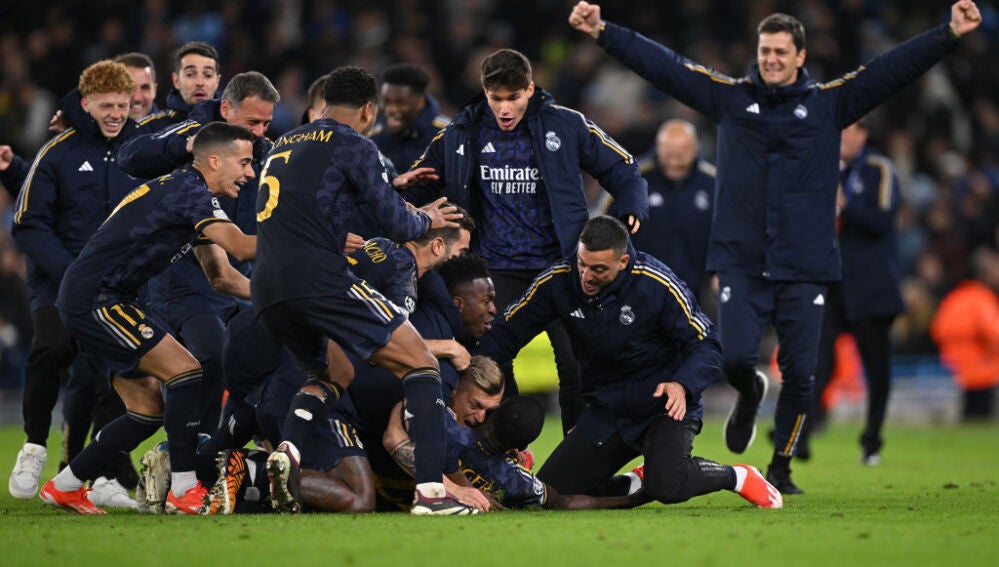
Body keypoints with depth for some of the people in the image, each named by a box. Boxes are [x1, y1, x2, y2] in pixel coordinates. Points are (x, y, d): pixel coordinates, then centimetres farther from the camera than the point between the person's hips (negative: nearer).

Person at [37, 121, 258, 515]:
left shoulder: (192, 196, 15)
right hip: (94, 297, -10)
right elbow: (242, 247, -27)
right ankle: (184, 490, -16)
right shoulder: (187, 190, -16)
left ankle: (63, 487, 16)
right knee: (185, 370, -16)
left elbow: (222, 277, 18)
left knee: (149, 408, 9)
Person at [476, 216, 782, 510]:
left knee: (667, 486, -31)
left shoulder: (656, 284, -19)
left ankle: (738, 477, 0)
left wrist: (682, 385, -35)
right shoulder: (558, 282, -9)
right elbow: (507, 333, -1)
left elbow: (706, 345, -15)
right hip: (606, 411, 5)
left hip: (664, 406, -5)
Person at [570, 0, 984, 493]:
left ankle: (781, 467, 18)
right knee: (735, 357, -10)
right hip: (741, 263, 0)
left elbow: (895, 68, 0)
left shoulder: (829, 102, 5)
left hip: (805, 266, 0)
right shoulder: (729, 97, 7)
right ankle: (749, 397, 27)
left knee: (799, 373, 1)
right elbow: (663, 64, 6)